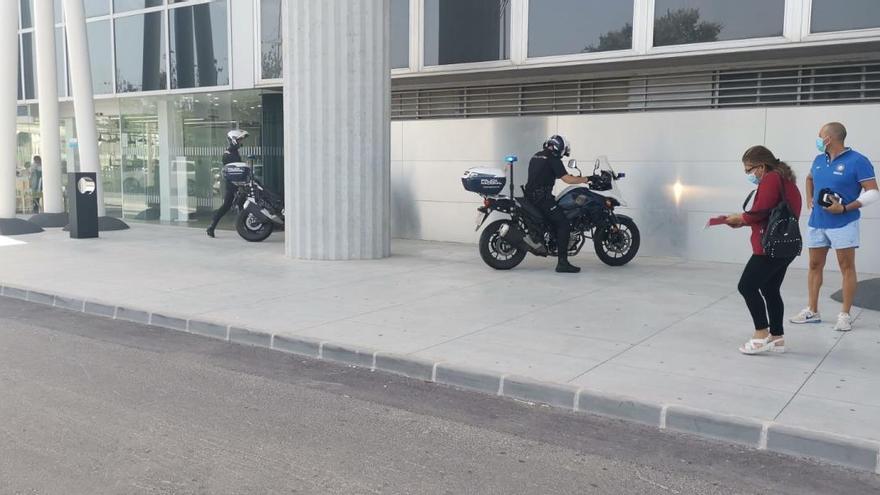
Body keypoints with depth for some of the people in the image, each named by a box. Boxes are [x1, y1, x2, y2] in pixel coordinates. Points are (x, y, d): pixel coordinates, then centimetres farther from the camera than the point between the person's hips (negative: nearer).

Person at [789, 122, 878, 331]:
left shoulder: (857, 161, -11)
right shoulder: (819, 160, 8)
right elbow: (809, 179, 30)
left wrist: (845, 208, -20)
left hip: (843, 223, -6)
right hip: (817, 222, 7)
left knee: (847, 267, 0)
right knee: (815, 265, 10)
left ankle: (845, 315, 7)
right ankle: (812, 311, 20)